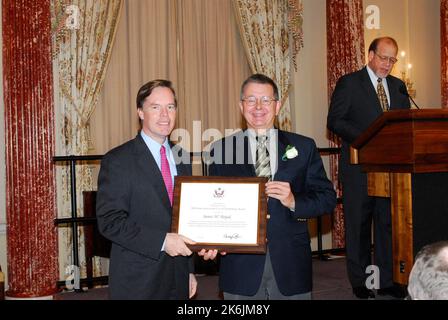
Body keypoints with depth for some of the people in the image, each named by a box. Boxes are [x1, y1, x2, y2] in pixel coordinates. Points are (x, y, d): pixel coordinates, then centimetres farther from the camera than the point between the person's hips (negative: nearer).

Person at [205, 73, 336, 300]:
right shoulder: (221, 150, 4)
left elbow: (327, 198, 3)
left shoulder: (303, 147, 5)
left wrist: (294, 202, -16)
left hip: (291, 264, 1)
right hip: (240, 264, 0)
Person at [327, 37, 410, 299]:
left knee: (389, 223, 6)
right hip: (359, 167, -4)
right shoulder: (349, 83, -1)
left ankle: (387, 281, 13)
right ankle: (360, 282, 13)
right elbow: (335, 121, -7)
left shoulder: (399, 87, 15)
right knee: (358, 224, 3)